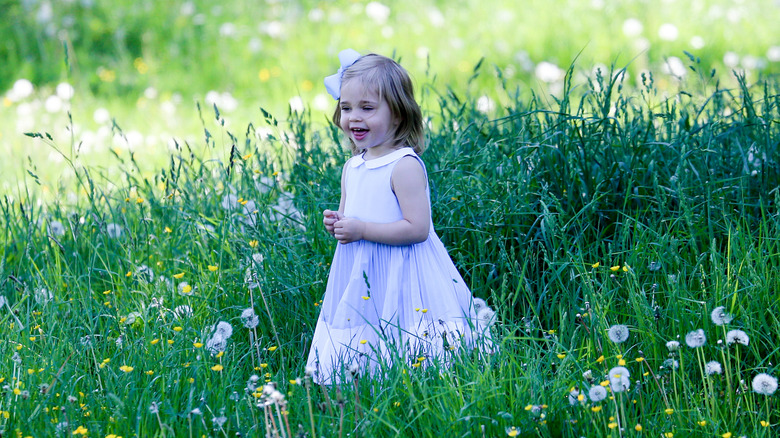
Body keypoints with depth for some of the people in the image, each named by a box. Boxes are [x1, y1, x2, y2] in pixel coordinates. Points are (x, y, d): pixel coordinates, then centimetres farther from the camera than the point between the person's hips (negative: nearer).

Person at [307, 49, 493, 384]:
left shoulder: (404, 166, -14)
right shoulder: (352, 168, 11)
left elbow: (417, 228, -21)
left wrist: (361, 230, -20)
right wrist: (336, 224, 0)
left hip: (399, 281, -8)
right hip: (360, 281, 8)